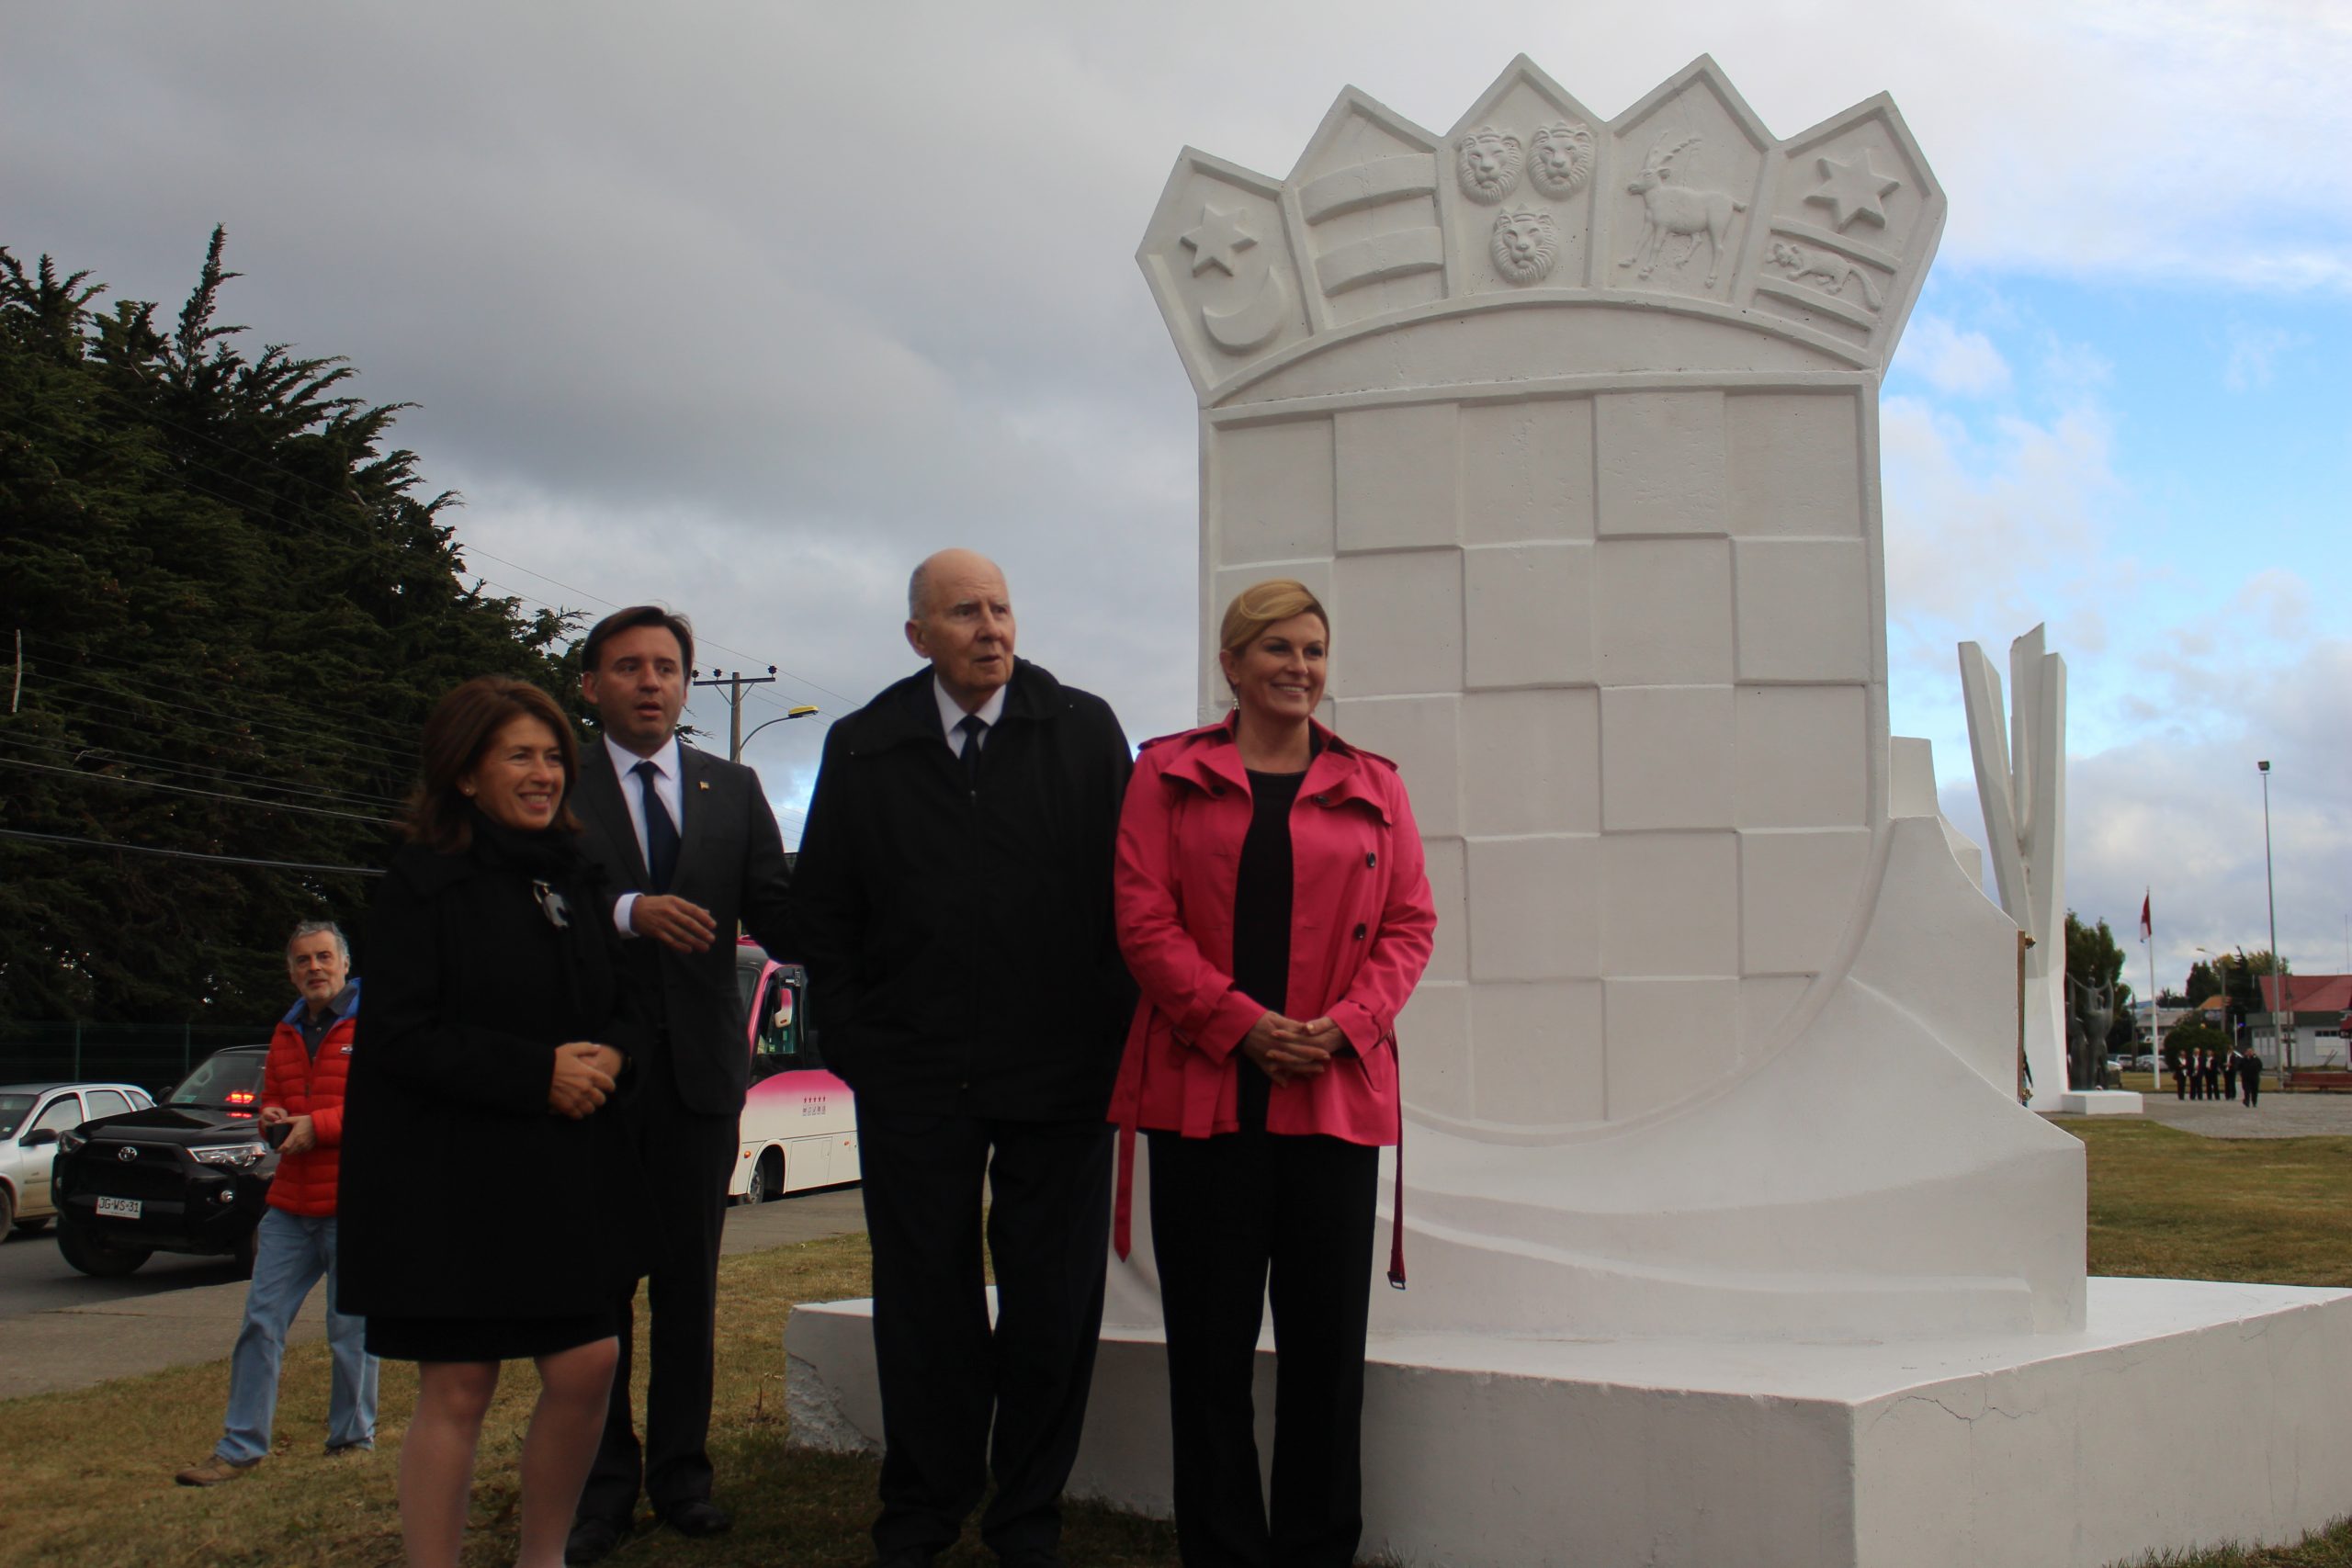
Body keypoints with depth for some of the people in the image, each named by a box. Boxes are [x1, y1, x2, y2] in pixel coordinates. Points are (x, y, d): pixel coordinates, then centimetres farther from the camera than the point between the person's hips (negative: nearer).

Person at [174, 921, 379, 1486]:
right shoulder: (287, 1033, 17)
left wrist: (318, 1125, -17)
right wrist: (271, 1120, 5)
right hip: (290, 1206, 7)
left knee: (351, 1331, 1)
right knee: (260, 1323, 5)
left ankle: (353, 1441, 15)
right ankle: (240, 1448, 12)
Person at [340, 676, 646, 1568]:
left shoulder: (577, 881, 13)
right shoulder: (422, 886, -6)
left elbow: (620, 1008, 19)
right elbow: (398, 1034, -14)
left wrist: (609, 1056, -4)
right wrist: (539, 1072, -18)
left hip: (563, 1181, 6)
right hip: (450, 1183, -6)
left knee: (586, 1367, 2)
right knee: (457, 1392, -1)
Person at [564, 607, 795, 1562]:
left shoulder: (734, 791, 10)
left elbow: (776, 914, 1)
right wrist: (628, 911, -26)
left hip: (699, 1067, 3)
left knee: (689, 1280, 9)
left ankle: (681, 1473, 20)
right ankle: (603, 1484, 15)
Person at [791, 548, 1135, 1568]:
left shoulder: (1085, 732, 4)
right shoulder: (863, 748, 7)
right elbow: (821, 910, 10)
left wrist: (1107, 1036, -3)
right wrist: (855, 1046, 3)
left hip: (1061, 1074, -1)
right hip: (913, 1081, 1)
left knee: (1053, 1309, 5)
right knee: (922, 1303, 9)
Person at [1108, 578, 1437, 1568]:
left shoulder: (1371, 787, 13)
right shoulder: (1168, 777, 8)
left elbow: (1410, 923, 9)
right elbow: (1144, 920, -1)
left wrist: (1347, 1023, -8)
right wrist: (1241, 1023, -11)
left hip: (1337, 1095, 2)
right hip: (1203, 1091, -1)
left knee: (1328, 1342, 4)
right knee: (1210, 1345, 3)